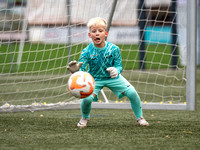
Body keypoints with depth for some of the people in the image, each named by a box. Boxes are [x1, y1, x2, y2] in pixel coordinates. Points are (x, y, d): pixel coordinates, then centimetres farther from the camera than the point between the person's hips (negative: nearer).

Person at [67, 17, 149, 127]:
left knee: (132, 93, -12)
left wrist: (116, 70, -37)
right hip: (95, 79, -1)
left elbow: (119, 65, -12)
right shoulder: (87, 52, -20)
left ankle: (140, 118, 12)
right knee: (86, 98, -26)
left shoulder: (114, 49, -18)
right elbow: (81, 69, -25)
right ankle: (85, 118, 10)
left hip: (113, 77, 1)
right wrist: (76, 71, -50)